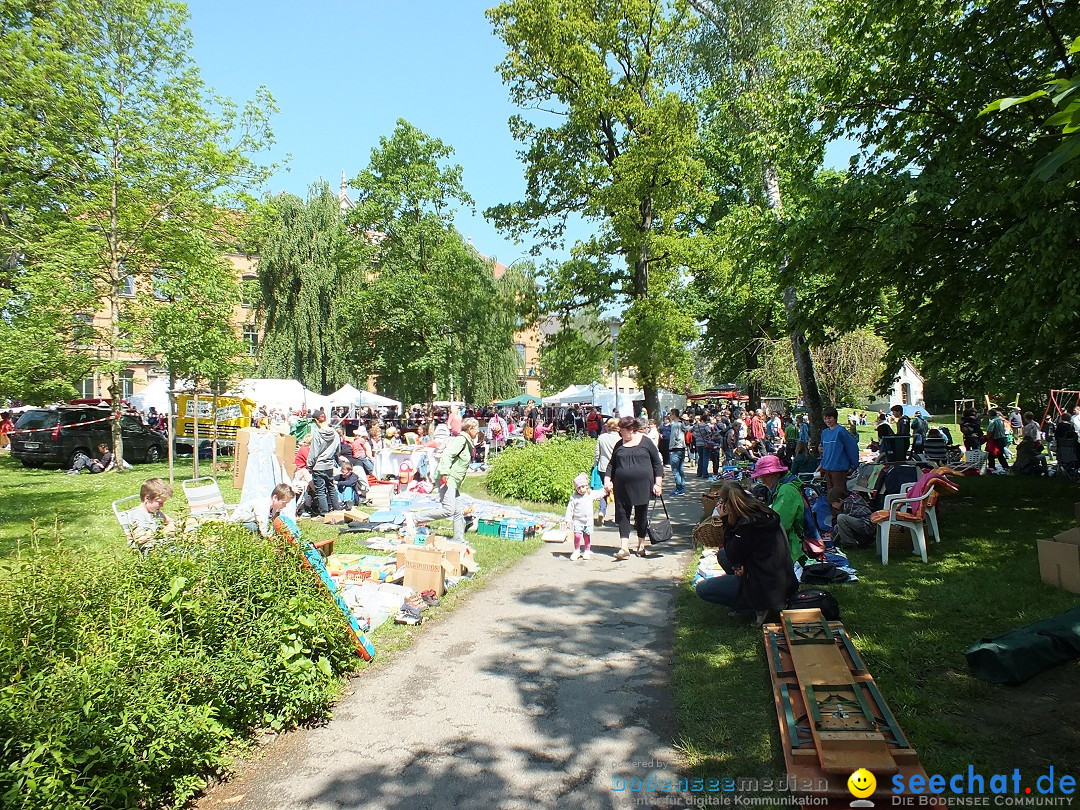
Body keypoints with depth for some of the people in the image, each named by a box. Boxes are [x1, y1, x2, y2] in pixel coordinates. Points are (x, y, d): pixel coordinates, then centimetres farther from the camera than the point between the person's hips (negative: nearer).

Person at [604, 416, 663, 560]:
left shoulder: (646, 442, 0)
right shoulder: (619, 445, 9)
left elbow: (657, 463, 3)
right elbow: (612, 464, 15)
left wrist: (657, 483, -3)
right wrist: (607, 480, 2)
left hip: (642, 486, -2)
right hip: (622, 487, 3)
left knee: (641, 516, 8)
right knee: (622, 515, -4)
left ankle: (641, 546, 23)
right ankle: (624, 547, -4)